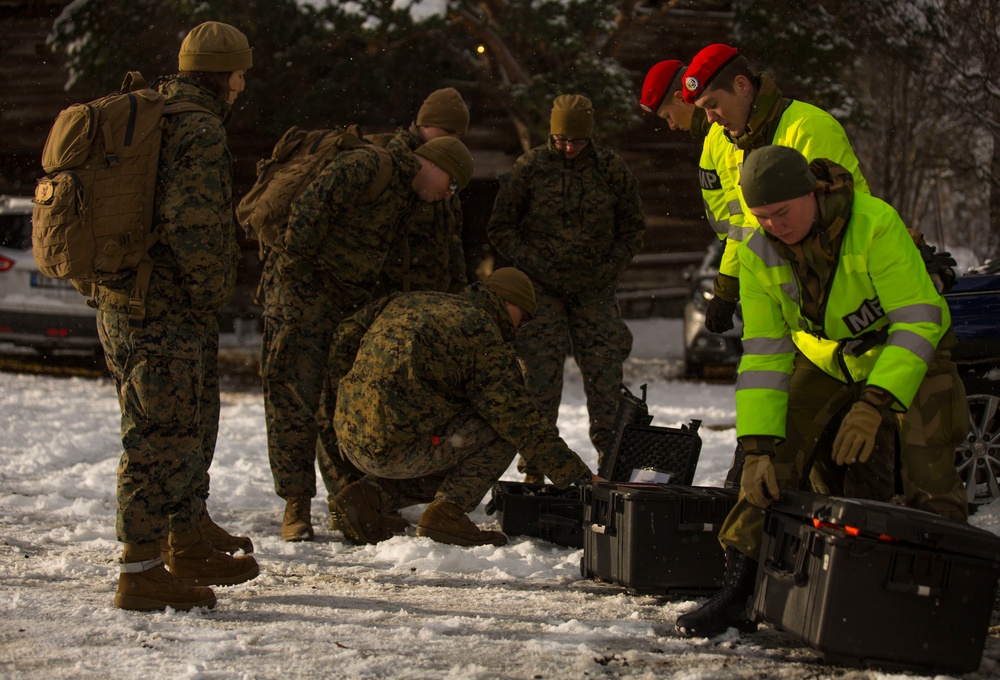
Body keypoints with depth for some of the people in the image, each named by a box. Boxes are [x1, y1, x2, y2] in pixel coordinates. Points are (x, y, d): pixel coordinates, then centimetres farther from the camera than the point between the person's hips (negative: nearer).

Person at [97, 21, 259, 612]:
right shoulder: (200, 134, -17)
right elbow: (193, 229, -27)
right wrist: (217, 291, -12)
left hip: (122, 302, 10)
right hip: (164, 316, -10)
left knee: (193, 427, 20)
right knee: (163, 437, -5)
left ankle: (190, 546, 32)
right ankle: (141, 574, -1)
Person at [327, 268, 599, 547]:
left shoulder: (407, 302, 17)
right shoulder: (487, 339, -5)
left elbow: (347, 334, 22)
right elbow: (521, 420, -9)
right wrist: (580, 475, -5)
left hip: (353, 443, 8)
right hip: (399, 451, -8)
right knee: (505, 429, 3)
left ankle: (367, 496, 9)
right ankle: (446, 513, -6)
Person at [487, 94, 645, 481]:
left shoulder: (612, 170, 3)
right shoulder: (529, 168, -1)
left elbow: (633, 230, 12)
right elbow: (500, 227, 4)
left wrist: (609, 269, -1)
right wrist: (532, 264, -8)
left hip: (595, 290, 2)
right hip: (541, 289, -1)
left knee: (605, 372, -2)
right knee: (540, 373, -6)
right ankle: (535, 463, 0)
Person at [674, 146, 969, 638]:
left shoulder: (875, 224, -32)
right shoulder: (757, 251, -17)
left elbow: (918, 322, -31)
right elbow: (763, 352, -14)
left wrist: (873, 404, -41)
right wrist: (759, 444, -23)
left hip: (910, 356, -3)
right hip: (823, 361, 4)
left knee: (930, 483, -20)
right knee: (774, 463, -12)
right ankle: (737, 591, -6)